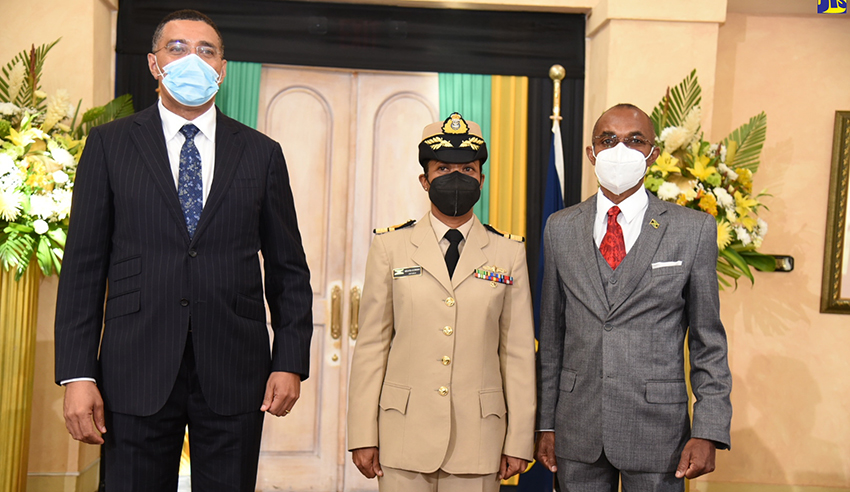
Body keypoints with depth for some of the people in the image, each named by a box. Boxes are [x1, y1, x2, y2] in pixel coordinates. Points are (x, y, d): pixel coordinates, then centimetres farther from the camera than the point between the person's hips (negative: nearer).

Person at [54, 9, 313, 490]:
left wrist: (290, 362, 0)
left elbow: (288, 269, 9)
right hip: (137, 375, 0)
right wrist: (78, 375, -5)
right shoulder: (109, 144, 6)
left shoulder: (262, 153, 9)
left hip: (235, 377, 1)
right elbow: (84, 265, 2)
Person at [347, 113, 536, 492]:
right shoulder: (390, 246, 4)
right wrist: (363, 436, -2)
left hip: (478, 439, 0)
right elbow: (371, 345, 2)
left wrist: (519, 441, 1)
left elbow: (519, 352, 3)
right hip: (404, 433, 0)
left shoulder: (509, 253, 5)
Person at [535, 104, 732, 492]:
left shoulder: (694, 230, -3)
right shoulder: (560, 228, 4)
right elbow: (552, 336, 7)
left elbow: (708, 341, -1)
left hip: (657, 431, -2)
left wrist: (708, 433, -7)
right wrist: (546, 424, 6)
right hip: (577, 434, 2)